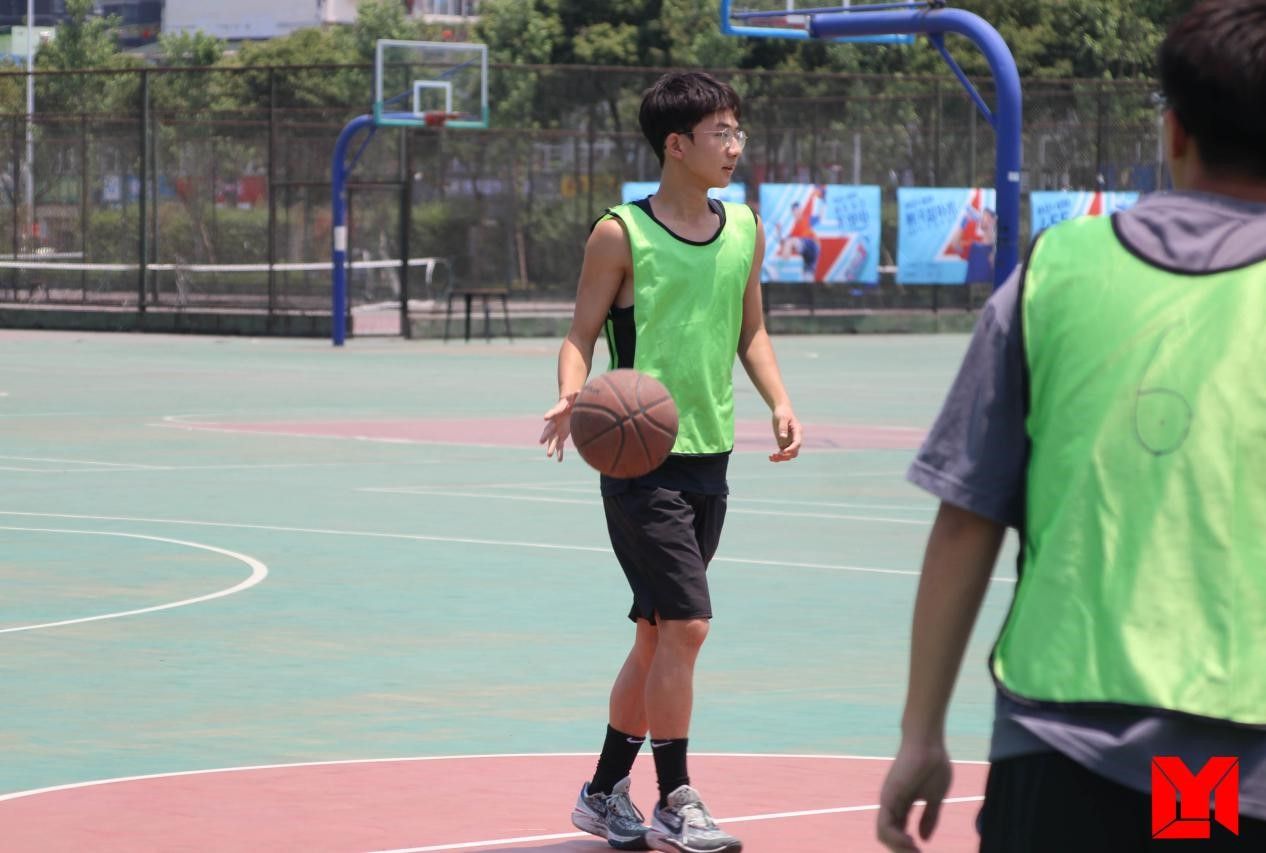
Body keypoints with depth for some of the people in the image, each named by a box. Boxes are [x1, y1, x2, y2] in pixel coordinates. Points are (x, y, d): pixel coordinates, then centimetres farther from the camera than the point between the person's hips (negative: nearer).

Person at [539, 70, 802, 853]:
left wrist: (779, 404, 2)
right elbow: (582, 334, -5)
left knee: (659, 634, 12)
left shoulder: (745, 230, 7)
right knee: (685, 624, -13)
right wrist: (572, 396, -25)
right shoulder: (621, 236, -9)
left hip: (709, 461, 7)